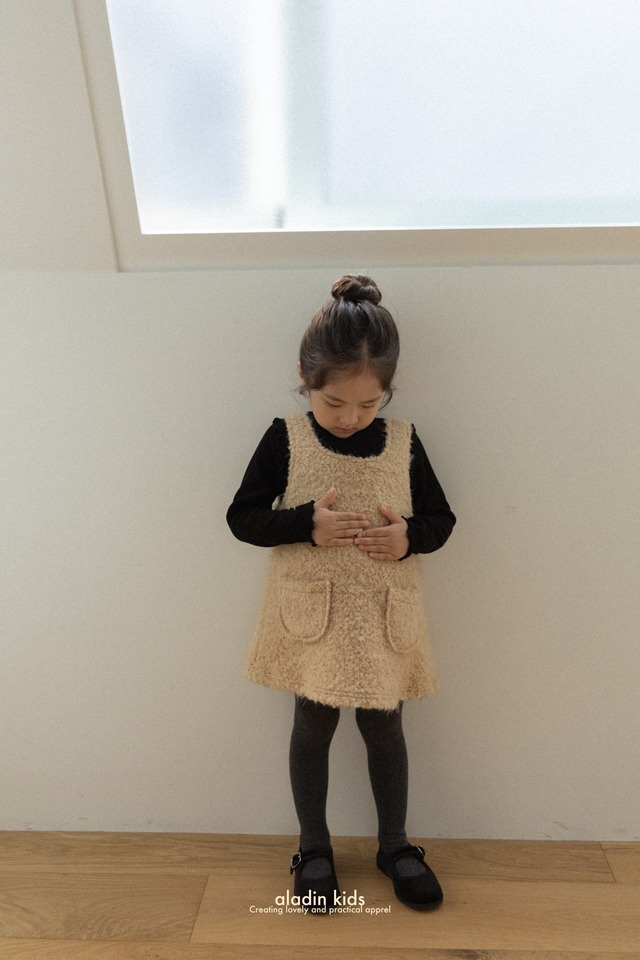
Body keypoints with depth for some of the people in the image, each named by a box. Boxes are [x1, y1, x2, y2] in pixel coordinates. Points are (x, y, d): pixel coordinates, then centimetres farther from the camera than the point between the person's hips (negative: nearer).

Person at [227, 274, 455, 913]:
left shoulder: (403, 442, -5)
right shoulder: (285, 439, -10)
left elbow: (441, 517, 3)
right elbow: (241, 516, -7)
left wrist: (409, 536, -19)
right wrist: (306, 525, -22)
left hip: (383, 620, 2)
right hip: (312, 619, -1)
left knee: (384, 728, 19)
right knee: (312, 728, 18)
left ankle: (394, 844, 46)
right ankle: (313, 848, 44)